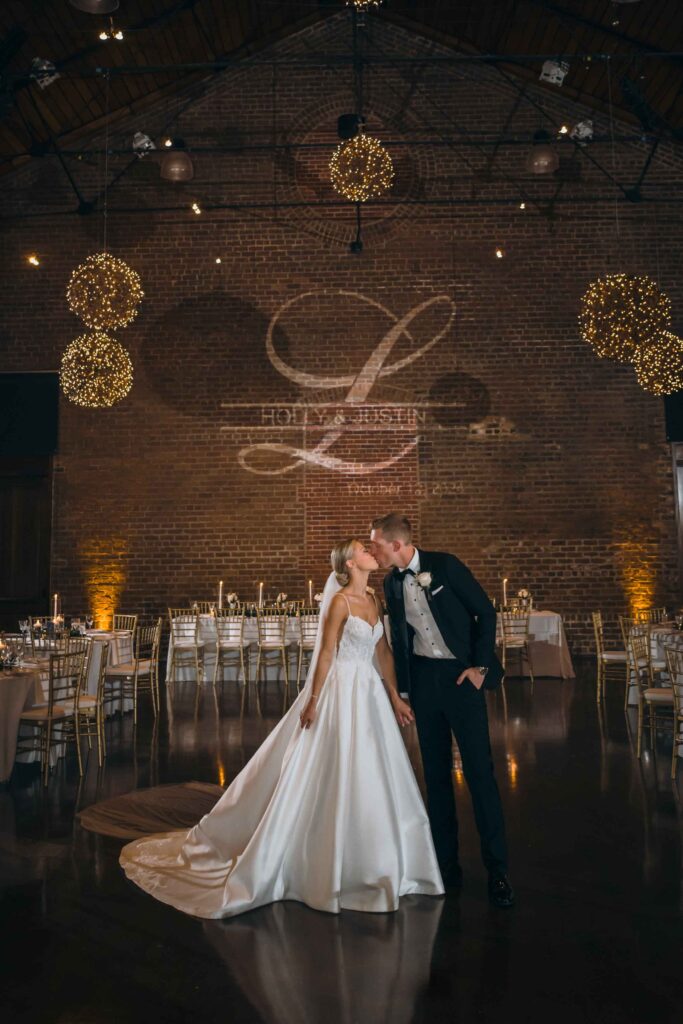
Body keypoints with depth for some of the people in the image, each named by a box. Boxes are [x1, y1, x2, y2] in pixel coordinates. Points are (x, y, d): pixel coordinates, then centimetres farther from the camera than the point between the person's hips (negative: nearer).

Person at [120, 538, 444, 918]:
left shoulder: (373, 599, 10)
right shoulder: (340, 601, -12)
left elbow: (384, 651, 12)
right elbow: (326, 653, -13)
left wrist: (395, 696, 10)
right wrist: (313, 701, -13)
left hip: (370, 693, 7)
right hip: (342, 692, -7)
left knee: (370, 781, 12)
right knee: (339, 779, 0)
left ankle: (370, 865, 27)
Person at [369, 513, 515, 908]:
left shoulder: (444, 565, -10)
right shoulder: (392, 583, 6)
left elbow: (486, 611, -7)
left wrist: (481, 667, -10)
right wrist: (400, 690, 12)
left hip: (461, 675, -5)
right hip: (423, 678, 5)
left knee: (479, 769, -2)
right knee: (436, 771, 10)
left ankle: (498, 870, 9)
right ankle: (447, 863, 22)